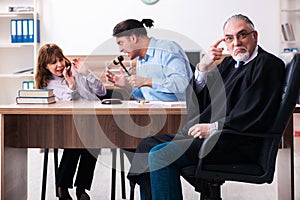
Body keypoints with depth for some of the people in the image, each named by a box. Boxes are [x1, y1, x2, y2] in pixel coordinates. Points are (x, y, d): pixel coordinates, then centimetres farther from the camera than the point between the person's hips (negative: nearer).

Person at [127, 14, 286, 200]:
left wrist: (214, 127, -17)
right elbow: (200, 103, 13)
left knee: (160, 154, -22)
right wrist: (203, 68, -2)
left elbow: (256, 116, -18)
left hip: (235, 143, -9)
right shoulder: (229, 63, 19)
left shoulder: (268, 64, -6)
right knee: (147, 145, 7)